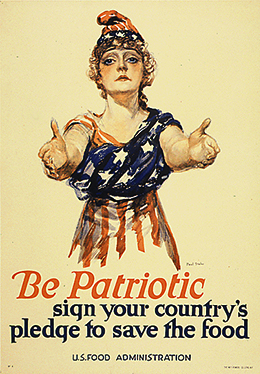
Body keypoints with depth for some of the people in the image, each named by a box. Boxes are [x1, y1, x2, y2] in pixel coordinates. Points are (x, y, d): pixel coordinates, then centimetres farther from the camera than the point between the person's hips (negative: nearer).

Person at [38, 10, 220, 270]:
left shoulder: (160, 125, -1)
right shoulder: (86, 127, -2)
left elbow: (175, 150, -23)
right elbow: (72, 149, -25)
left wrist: (191, 151, -48)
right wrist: (60, 158, -49)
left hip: (149, 239, 0)